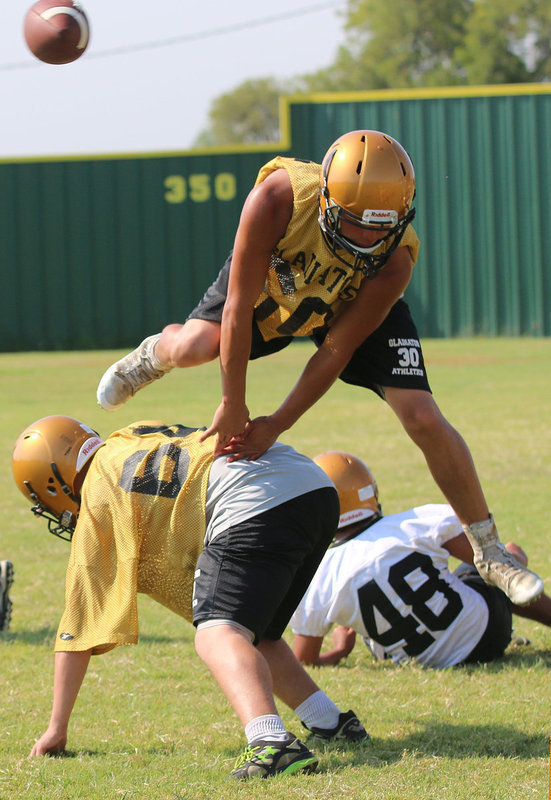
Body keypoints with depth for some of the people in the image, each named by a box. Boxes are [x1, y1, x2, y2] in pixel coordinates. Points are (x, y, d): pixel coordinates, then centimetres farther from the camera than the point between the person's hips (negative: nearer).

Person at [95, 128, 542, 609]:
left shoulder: (393, 262, -38)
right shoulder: (280, 197, -41)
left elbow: (336, 353, -28)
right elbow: (239, 307, -33)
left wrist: (275, 426, -27)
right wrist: (233, 406, -29)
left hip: (360, 305, -1)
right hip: (271, 281, 1)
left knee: (424, 420, -14)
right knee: (195, 346, -22)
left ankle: (490, 553, 3)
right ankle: (156, 354, 23)